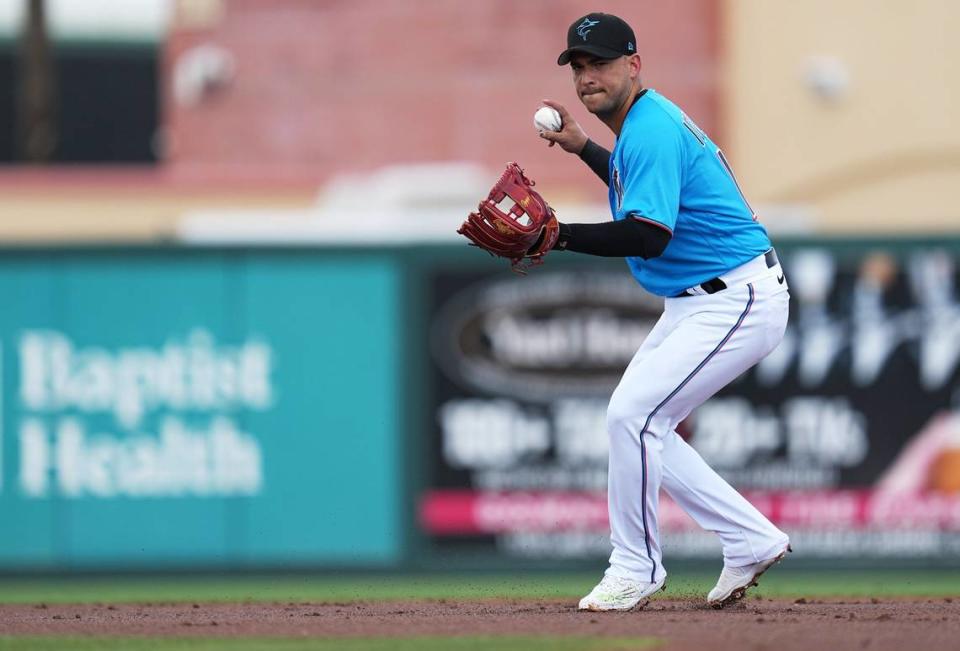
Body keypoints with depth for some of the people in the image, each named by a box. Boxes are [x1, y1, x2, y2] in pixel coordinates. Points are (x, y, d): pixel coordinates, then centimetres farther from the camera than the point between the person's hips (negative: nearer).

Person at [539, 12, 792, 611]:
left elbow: (650, 236, -31)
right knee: (639, 424, 11)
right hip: (696, 303, 11)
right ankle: (752, 540, 15)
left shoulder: (652, 130, -20)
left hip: (736, 302, -11)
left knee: (633, 414, -16)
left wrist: (559, 236, -34)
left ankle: (637, 569, -4)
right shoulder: (646, 123, 12)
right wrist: (583, 147, 25)